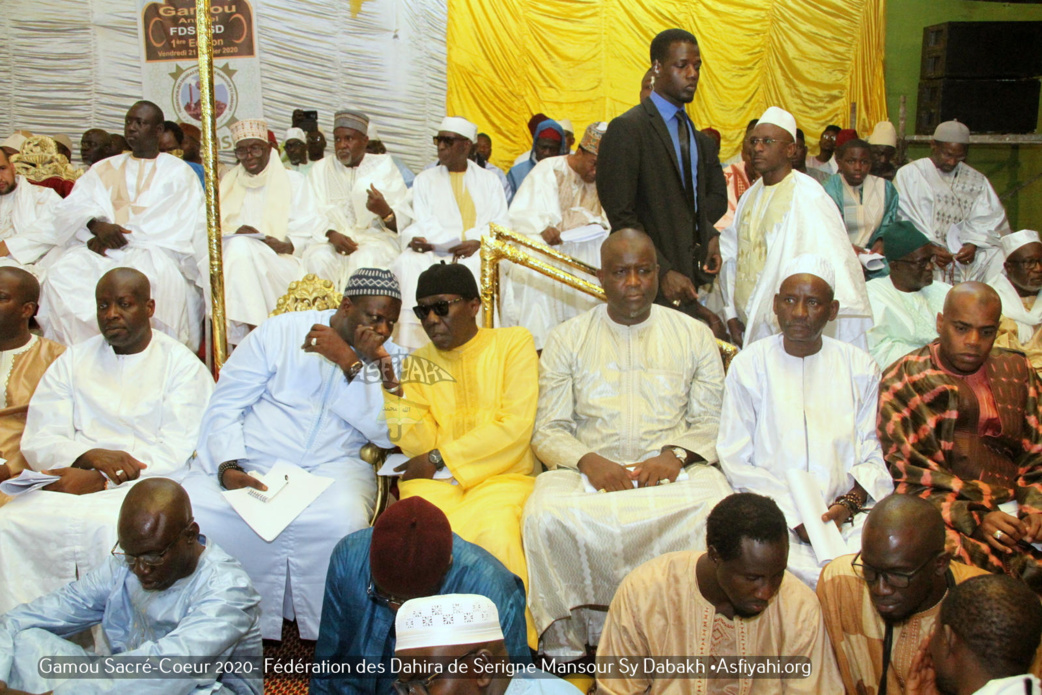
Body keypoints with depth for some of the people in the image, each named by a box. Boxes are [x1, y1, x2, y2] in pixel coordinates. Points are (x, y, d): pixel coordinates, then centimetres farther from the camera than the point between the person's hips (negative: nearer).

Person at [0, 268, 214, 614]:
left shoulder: (182, 365, 5)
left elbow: (179, 452, -6)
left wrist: (100, 479, -15)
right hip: (71, 480, 4)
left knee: (111, 526, -35)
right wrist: (90, 456, -14)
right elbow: (37, 442, 7)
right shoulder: (72, 361, 17)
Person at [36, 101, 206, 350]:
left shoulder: (179, 173, 15)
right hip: (103, 253, 3)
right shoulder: (105, 169, 24)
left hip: (153, 249, -3)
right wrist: (96, 224, -10)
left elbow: (181, 226, 0)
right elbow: (69, 208, 12)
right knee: (63, 271, -28)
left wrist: (124, 237, -11)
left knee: (156, 271, -39)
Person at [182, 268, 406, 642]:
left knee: (342, 521, -34)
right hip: (248, 463, 0)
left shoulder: (391, 360, 11)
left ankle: (328, 637, -9)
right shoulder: (281, 331, 7)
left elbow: (387, 434, -5)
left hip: (330, 467, 0)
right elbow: (225, 405, 4)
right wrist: (228, 466, -13)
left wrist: (351, 362, -12)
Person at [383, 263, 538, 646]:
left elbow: (515, 427, -5)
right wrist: (391, 384, -10)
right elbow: (419, 445, 3)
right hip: (434, 482, 2)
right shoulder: (417, 364, 14)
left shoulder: (514, 342, 5)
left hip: (503, 475, -2)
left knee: (493, 531, -34)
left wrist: (440, 458, -6)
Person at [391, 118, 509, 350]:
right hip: (435, 252, 1)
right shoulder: (425, 180, 21)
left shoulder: (488, 180, 20)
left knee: (471, 266, -37)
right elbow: (423, 225, 7)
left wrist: (478, 242, -14)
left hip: (478, 251, -1)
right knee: (409, 263, -31)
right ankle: (415, 344, -36)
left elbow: (501, 224, 7)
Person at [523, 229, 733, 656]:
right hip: (589, 471, 0)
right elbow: (548, 430, 8)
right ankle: (566, 642, -15)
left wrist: (675, 454, -10)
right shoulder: (567, 339, 15)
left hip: (673, 470, 0)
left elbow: (712, 422, 11)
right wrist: (587, 460, -13)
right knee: (545, 516, -33)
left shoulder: (694, 335, 17)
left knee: (719, 511, -33)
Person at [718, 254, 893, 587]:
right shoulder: (748, 365, 4)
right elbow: (736, 461, 0)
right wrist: (795, 516, -11)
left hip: (847, 512, 3)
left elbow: (873, 454, 9)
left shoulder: (860, 367, 11)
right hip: (773, 510, -2)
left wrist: (848, 504, -11)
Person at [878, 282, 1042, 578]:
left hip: (1015, 507, 3)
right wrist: (974, 518, -15)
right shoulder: (903, 382, 4)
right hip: (946, 517, -2)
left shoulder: (1017, 372, 18)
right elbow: (909, 478, -1)